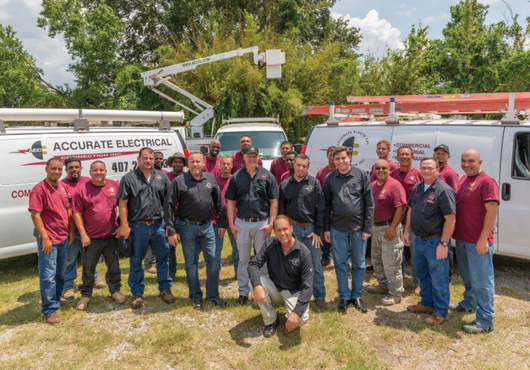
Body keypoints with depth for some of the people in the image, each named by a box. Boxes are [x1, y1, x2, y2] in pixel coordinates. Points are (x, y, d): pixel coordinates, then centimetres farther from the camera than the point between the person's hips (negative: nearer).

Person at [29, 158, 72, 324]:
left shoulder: (63, 187, 9)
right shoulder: (39, 189, -14)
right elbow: (35, 215, -18)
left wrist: (70, 231, 13)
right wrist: (45, 237, -21)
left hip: (64, 238, 8)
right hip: (48, 239, -8)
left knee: (60, 273, 20)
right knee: (48, 276, -2)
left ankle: (56, 299, 36)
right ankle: (49, 310, 6)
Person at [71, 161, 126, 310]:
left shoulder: (115, 186, 0)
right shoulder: (82, 190, -6)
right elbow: (77, 213, -5)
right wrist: (83, 234, -9)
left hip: (111, 235, 2)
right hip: (91, 238, -2)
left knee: (114, 266, 15)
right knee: (88, 268, 11)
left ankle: (115, 290, 32)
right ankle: (86, 294, 28)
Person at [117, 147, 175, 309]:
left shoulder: (162, 177, 7)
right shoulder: (129, 178, 0)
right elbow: (122, 204, -3)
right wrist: (124, 226, -9)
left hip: (158, 225, 2)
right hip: (137, 227, -2)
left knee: (163, 258, 10)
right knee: (136, 261, 9)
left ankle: (165, 289, 26)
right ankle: (137, 293, 24)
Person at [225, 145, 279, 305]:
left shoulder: (267, 176, -3)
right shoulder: (236, 177, 2)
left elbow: (274, 201, -2)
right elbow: (230, 201, 4)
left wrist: (271, 224, -7)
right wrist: (231, 224, -1)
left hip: (262, 223, -1)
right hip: (242, 223, 2)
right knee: (243, 259, 12)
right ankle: (243, 292, 25)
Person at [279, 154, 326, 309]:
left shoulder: (314, 183, -4)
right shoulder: (285, 184, 3)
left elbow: (320, 209, -4)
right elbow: (281, 209, 7)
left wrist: (318, 231, -8)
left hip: (311, 228, -2)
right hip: (292, 228, 2)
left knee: (315, 264, 4)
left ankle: (319, 296, 20)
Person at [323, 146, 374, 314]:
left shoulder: (362, 176, -3)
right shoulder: (330, 178, 2)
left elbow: (369, 204, -3)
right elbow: (326, 205, 6)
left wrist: (367, 228, -6)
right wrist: (326, 228, 3)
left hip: (358, 227, -1)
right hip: (337, 227, 1)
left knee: (359, 263, 11)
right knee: (340, 263, 10)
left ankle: (356, 296, 27)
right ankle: (344, 296, 24)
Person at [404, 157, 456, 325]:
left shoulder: (443, 190, -18)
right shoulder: (417, 187, 7)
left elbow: (450, 219, -21)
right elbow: (411, 209, 18)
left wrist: (443, 244, -22)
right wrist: (407, 230, 13)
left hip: (435, 242, -8)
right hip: (419, 240, 8)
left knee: (438, 279, 4)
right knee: (421, 274, 22)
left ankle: (440, 312, 19)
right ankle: (426, 303, 40)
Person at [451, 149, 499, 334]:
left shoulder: (486, 182, -14)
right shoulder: (464, 179, 11)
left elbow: (492, 210, -19)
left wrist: (483, 238, -22)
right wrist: (455, 233, 14)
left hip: (478, 242, -8)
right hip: (462, 239, 8)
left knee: (481, 281, -1)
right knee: (467, 276, 24)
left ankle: (485, 322, 7)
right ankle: (468, 303, 43)